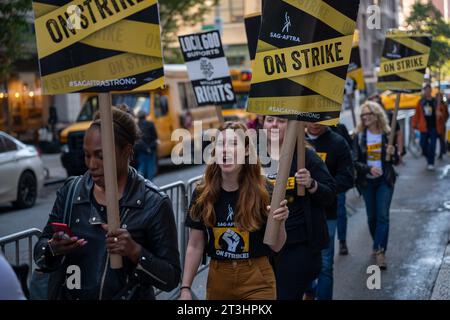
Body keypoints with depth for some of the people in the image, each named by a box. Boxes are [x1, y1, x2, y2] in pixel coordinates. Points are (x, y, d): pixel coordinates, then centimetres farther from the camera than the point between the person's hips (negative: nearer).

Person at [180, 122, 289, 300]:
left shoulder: (264, 192, -11)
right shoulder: (202, 194, -5)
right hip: (218, 279, 2)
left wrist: (279, 222, -23)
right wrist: (185, 288, -4)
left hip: (256, 280, -2)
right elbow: (195, 246, 1)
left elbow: (275, 247, -5)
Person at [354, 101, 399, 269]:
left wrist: (393, 153, -18)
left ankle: (380, 251, -13)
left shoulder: (387, 134, -3)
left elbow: (396, 162, 4)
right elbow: (355, 161, -6)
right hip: (366, 181, 2)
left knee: (383, 215, -10)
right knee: (371, 216, 11)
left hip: (385, 181, -2)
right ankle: (378, 246, 31)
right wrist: (369, 168, -24)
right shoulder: (359, 136, -2)